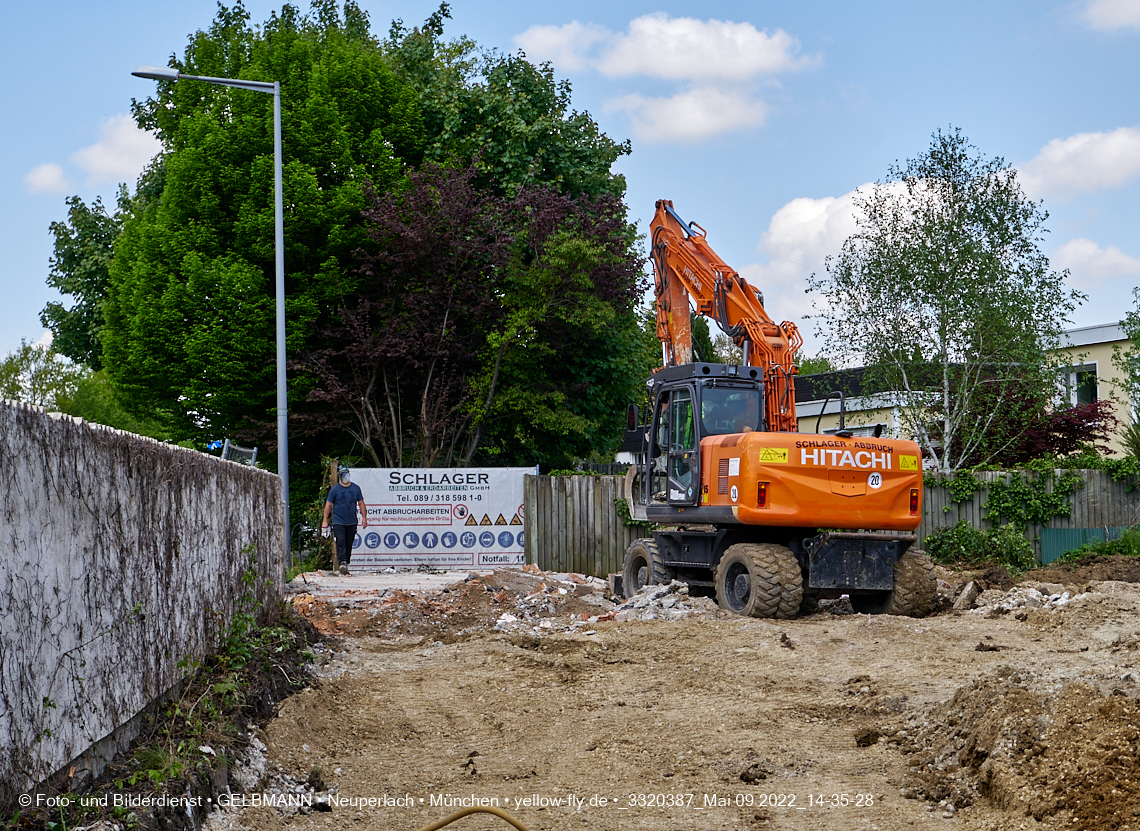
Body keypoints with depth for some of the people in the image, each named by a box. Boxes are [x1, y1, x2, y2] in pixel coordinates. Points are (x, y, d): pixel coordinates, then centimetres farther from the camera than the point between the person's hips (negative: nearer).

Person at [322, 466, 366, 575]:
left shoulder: (356, 488, 10)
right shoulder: (334, 489, 1)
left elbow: (361, 503, 15)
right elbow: (328, 505, 2)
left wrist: (364, 517, 6)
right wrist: (325, 521, -2)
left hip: (352, 522, 3)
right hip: (338, 521, -3)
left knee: (349, 544, 5)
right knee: (341, 542, -15)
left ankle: (346, 563, 14)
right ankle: (342, 563, -22)